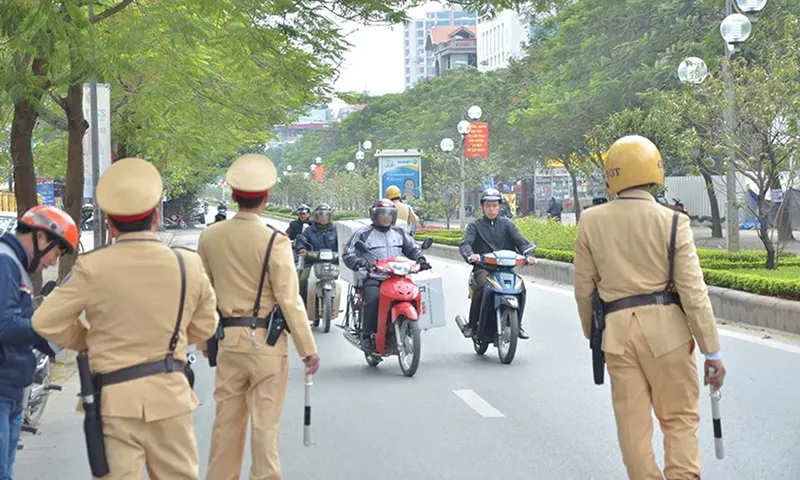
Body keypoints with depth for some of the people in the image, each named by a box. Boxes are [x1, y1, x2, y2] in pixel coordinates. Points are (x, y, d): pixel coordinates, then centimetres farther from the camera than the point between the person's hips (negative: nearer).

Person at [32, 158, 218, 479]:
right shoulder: (189, 264, -3)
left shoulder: (91, 268, -11)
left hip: (115, 396, -2)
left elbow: (46, 322, -6)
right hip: (169, 395, 3)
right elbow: (204, 327, 9)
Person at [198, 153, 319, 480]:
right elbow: (289, 300, -13)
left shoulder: (210, 237, 0)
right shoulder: (274, 241, -14)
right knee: (265, 423, 3)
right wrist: (308, 349, -5)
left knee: (226, 419, 14)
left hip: (228, 339, 4)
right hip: (266, 341, -4)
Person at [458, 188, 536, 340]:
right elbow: (465, 243, -6)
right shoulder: (475, 226, 11)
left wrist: (528, 255, -19)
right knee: (482, 285, -32)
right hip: (483, 268, -2)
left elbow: (520, 240, 4)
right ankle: (472, 324, -18)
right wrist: (470, 255, -30)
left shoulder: (507, 224, 17)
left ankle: (517, 324, -6)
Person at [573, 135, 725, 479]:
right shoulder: (672, 222, -7)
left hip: (617, 328, 2)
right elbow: (693, 292, -9)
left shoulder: (591, 221, 1)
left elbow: (584, 289, 7)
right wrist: (712, 351, -4)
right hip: (665, 326, -2)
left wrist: (591, 333, 22)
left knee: (633, 423, 8)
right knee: (679, 418, 8)